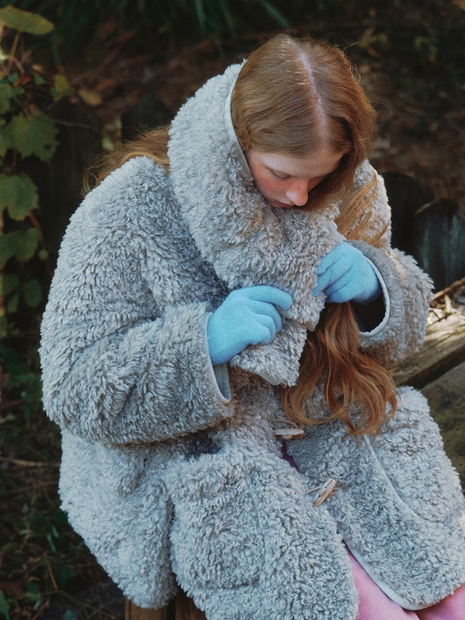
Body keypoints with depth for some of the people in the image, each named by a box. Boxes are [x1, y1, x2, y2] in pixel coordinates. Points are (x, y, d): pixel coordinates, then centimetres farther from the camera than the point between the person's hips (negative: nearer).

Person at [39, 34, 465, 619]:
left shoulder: (349, 195, -1)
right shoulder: (132, 209, -16)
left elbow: (406, 319, 12)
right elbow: (74, 389, -16)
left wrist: (374, 283, -12)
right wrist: (207, 341, -30)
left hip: (331, 434, 5)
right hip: (193, 465, -4)